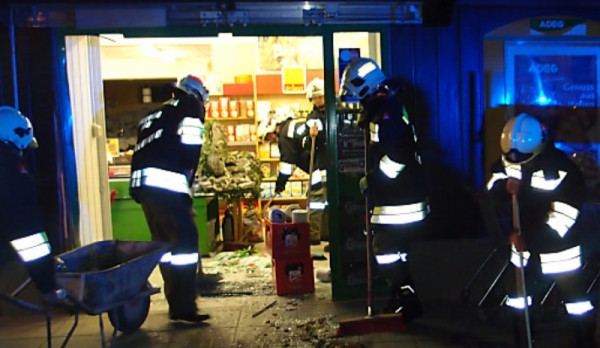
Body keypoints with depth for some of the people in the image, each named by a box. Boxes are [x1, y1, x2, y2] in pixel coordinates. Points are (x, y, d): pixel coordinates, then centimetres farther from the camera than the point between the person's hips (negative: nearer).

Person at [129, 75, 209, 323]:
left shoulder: (153, 115, 30)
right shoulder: (190, 108, 7)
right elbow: (190, 149, -7)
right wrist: (188, 182, 1)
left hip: (142, 184, 8)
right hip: (168, 184, -8)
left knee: (164, 243, 15)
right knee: (186, 242, -7)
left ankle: (176, 302, 22)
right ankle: (184, 307, -11)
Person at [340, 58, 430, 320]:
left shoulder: (387, 112, -19)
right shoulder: (384, 108, 14)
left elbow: (396, 156, -27)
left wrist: (371, 180, -16)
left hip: (399, 200, -11)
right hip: (397, 195, 11)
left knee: (386, 250, -5)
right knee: (396, 250, 17)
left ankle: (407, 304, 3)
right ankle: (402, 299, 28)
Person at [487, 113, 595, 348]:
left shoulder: (561, 168, -23)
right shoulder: (508, 159, -6)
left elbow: (563, 213, -25)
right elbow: (493, 190, 1)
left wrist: (530, 240, -28)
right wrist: (505, 187, -23)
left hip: (558, 246, -5)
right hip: (523, 242, 6)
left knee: (574, 296, 5)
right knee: (517, 292, 13)